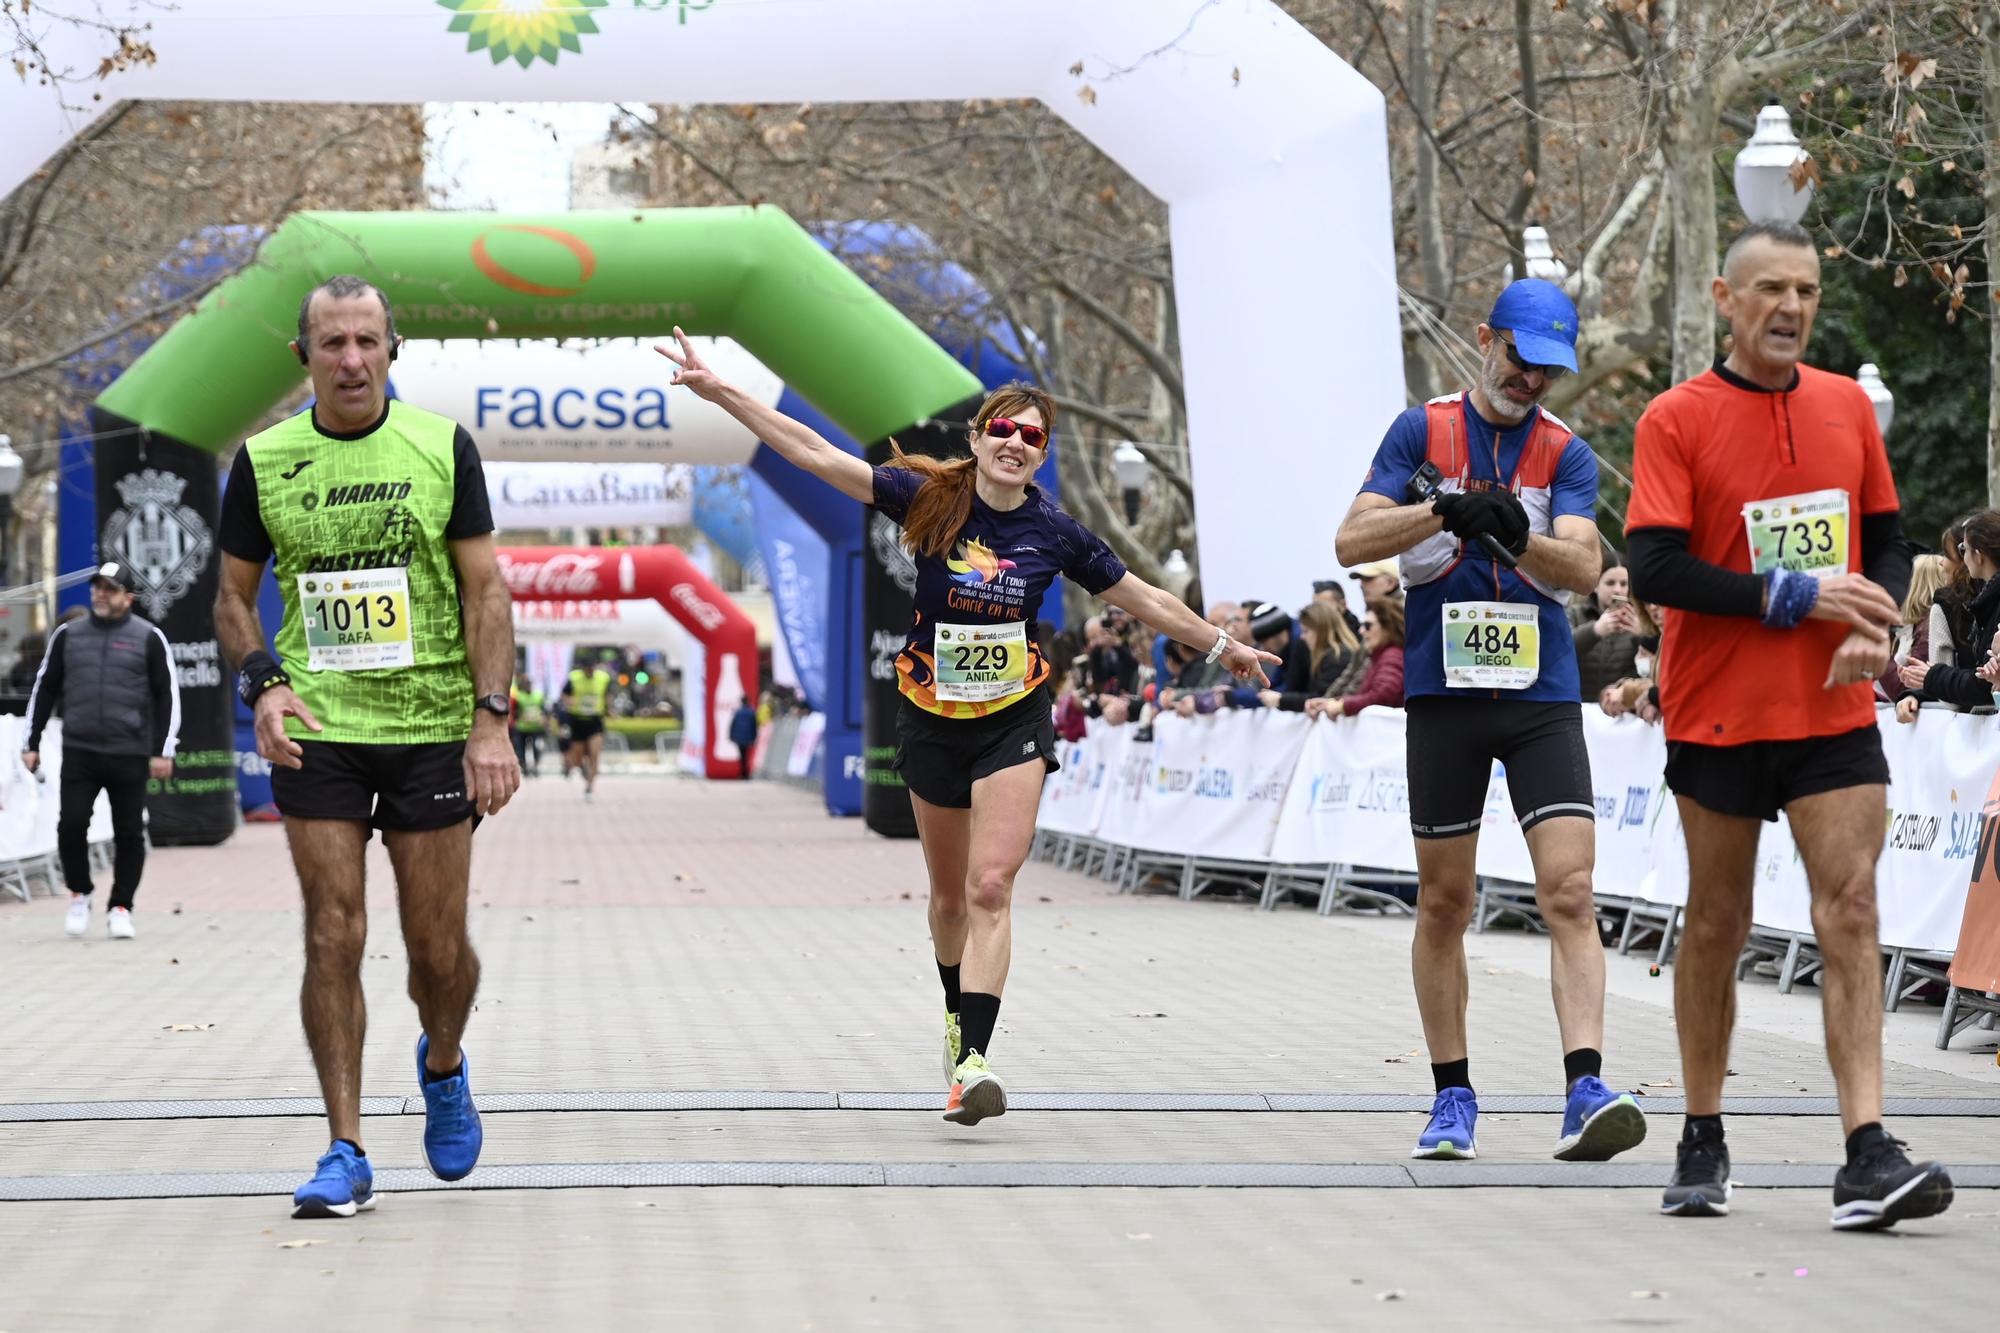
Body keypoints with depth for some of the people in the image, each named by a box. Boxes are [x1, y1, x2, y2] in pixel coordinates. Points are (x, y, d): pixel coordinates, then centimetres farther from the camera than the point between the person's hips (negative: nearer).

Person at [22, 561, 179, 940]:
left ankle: (120, 908, 13)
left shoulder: (148, 638, 3)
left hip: (130, 756, -1)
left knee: (129, 833, 1)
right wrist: (32, 744, 11)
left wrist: (163, 751, -4)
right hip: (79, 752, 1)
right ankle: (79, 895, 13)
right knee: (71, 825, -9)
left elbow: (168, 695, 3)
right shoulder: (68, 635, 10)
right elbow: (44, 688, 16)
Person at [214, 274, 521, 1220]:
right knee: (333, 937, -5)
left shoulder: (442, 447, 1)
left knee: (438, 946, 2)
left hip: (432, 726, 0)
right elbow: (233, 597, 11)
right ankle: (345, 1152, 1)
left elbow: (485, 588, 0)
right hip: (316, 729, 1)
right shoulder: (263, 462, 3)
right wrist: (262, 683, -8)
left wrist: (491, 719, -9)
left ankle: (443, 1065, 34)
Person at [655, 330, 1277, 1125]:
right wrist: (718, 392, -18)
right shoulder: (930, 500, -7)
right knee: (950, 895, 14)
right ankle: (959, 1014, 41)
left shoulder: (1053, 532, -4)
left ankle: (973, 1061, -23)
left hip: (1014, 721, -1)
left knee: (990, 888, -16)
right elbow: (816, 454, -12)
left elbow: (1143, 598, 10)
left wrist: (1221, 647, 18)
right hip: (932, 722, 1)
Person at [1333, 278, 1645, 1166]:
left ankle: (1585, 1093, -21)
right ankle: (1453, 1098, 16)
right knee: (1443, 901, 5)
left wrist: (1517, 536, -30)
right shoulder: (1422, 432, 4)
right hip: (1444, 694, 0)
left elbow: (1583, 567, -9)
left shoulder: (1567, 454, 5)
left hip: (1544, 699, 0)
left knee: (1570, 891, -13)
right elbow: (1351, 542, -5)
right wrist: (1444, 511, -21)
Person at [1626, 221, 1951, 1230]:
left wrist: (1870, 632, -6)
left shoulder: (1847, 406, 8)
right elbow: (1654, 568, -14)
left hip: (1833, 711, 2)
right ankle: (1702, 1146, 22)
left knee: (1850, 910, -9)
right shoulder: (1676, 419, -5)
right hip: (1718, 712, -2)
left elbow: (1886, 542, 15)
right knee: (1716, 923, 7)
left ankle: (1867, 1159, -15)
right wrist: (1796, 594, -18)